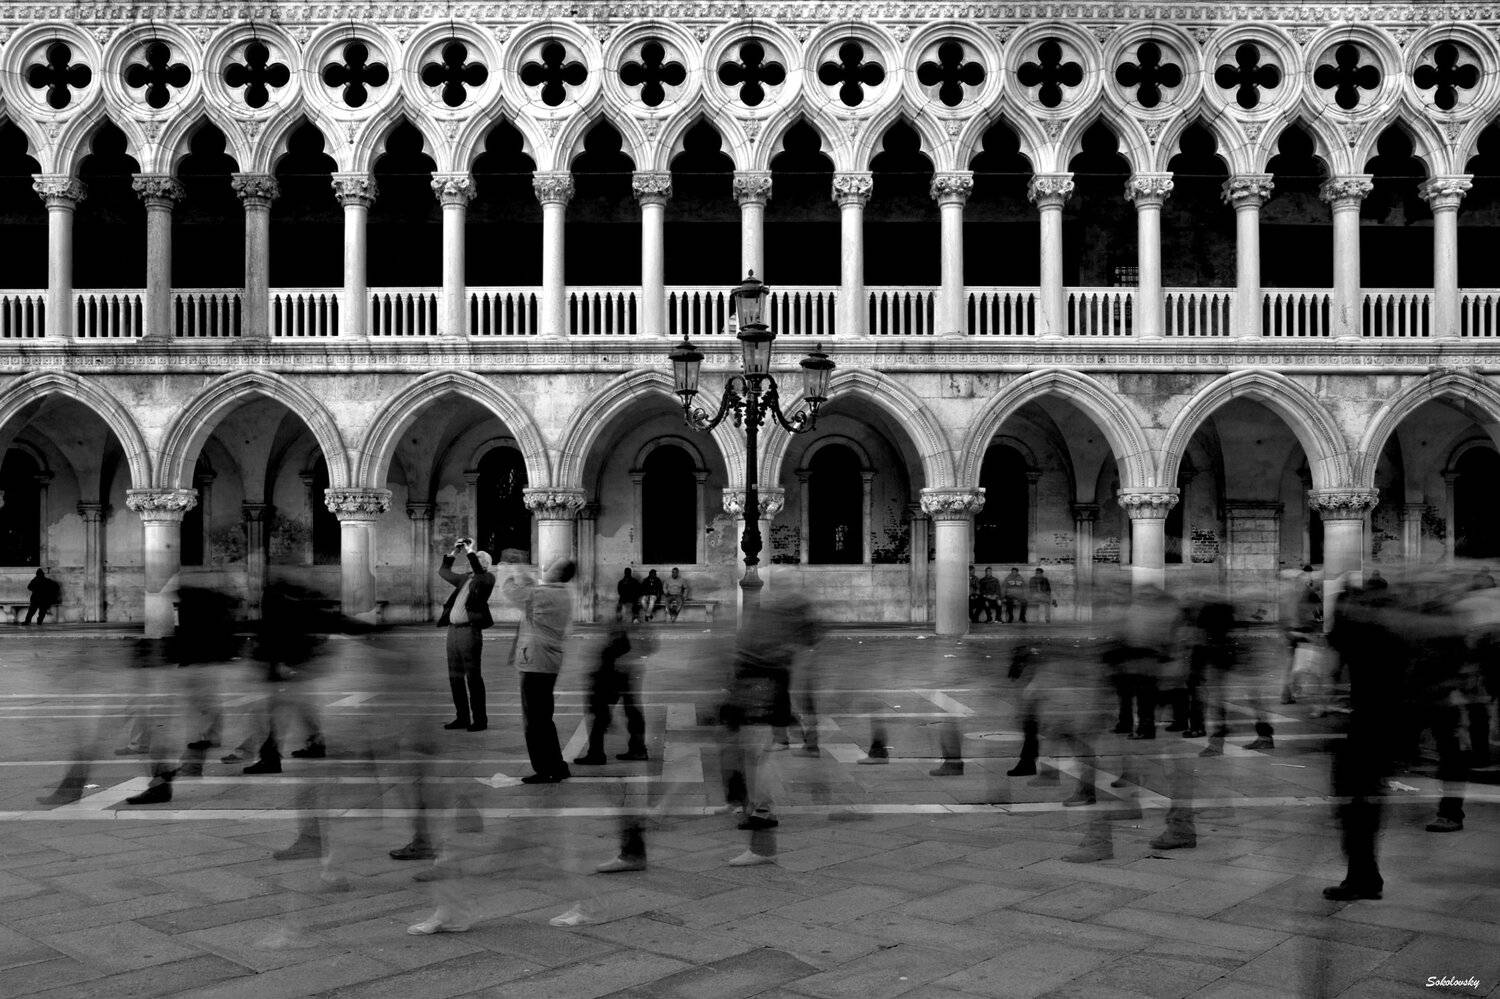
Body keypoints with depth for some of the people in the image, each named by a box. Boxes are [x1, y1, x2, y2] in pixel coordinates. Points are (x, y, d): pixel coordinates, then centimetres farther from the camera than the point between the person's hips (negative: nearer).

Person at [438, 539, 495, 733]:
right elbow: (443, 572, 29)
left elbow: (479, 573, -22)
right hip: (453, 630, 8)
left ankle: (480, 720, 0)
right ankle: (462, 717, 17)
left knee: (473, 677, -5)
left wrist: (470, 551, -14)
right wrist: (454, 552, 18)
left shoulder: (488, 578, -1)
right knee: (455, 677, 10)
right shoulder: (465, 578, 19)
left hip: (470, 631, -8)